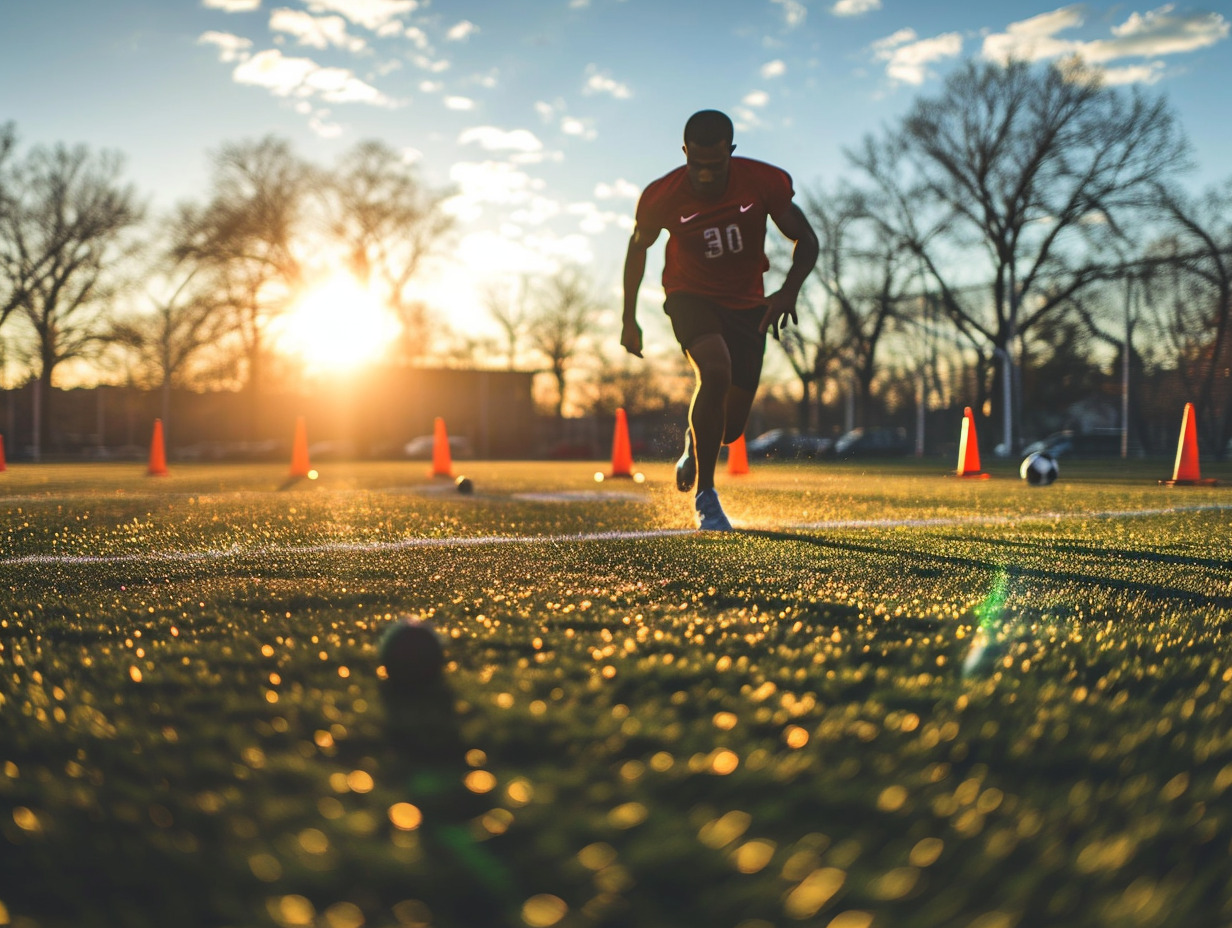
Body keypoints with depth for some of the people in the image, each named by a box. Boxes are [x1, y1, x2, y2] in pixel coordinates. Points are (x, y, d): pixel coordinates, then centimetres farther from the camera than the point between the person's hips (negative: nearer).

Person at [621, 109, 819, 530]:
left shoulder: (763, 182, -19)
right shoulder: (662, 197, -19)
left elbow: (806, 241, -10)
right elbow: (638, 247, 0)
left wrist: (789, 289, -30)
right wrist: (629, 319, 4)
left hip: (746, 304, 2)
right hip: (691, 296, -2)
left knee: (730, 428, 2)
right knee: (715, 373, -33)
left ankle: (695, 444, 42)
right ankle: (705, 496, -19)